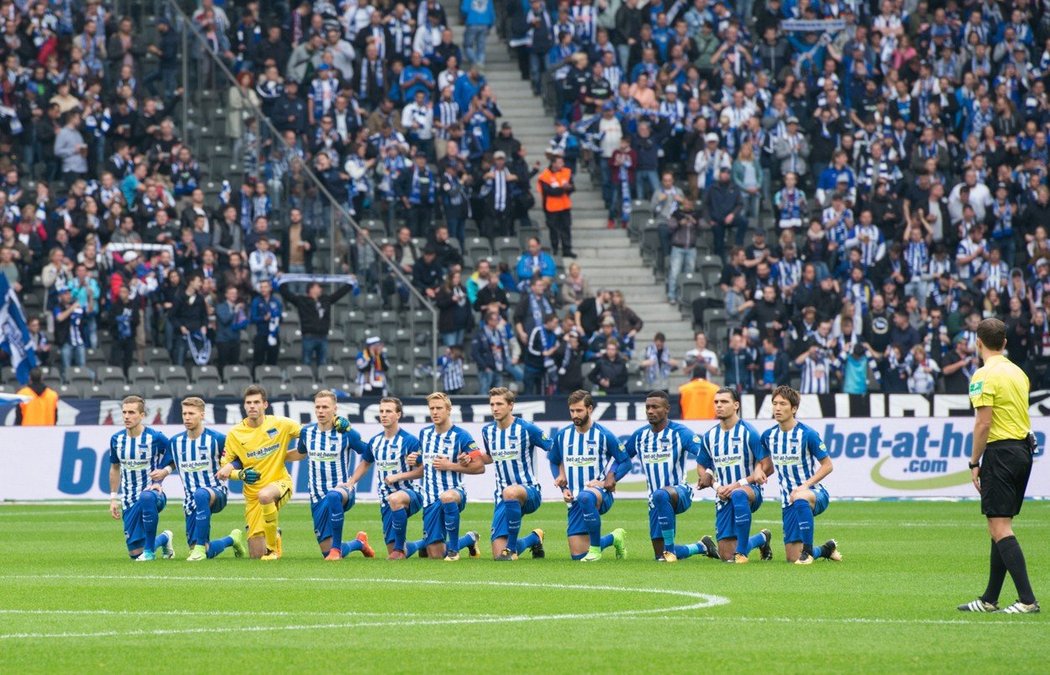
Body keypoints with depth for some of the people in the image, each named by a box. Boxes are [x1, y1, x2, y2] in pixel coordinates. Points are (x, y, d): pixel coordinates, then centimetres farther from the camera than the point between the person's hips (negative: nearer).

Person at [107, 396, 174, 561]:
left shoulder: (156, 438, -11)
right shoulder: (117, 439, 1)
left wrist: (159, 481, -11)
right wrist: (113, 499, 14)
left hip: (153, 493, -4)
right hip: (129, 502, 4)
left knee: (146, 497, -44)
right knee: (135, 552, 0)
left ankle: (150, 550, -28)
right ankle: (164, 538, 34)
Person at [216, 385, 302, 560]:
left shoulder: (280, 424, -5)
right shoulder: (234, 434, -3)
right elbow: (225, 468, 4)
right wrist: (240, 475, -15)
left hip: (280, 482, -2)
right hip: (252, 493, 2)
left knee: (265, 495, -41)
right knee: (256, 555, -2)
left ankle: (273, 547, -21)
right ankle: (274, 537, 38)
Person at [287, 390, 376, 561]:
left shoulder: (346, 433, -9)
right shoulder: (307, 432, 2)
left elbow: (368, 457, 2)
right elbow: (300, 453, 24)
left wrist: (351, 481, -6)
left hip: (343, 490, -5)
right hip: (318, 498, 5)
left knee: (333, 496, -45)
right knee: (327, 553, 1)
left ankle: (337, 547, -32)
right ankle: (358, 543, 35)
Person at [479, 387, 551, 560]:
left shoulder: (527, 429, -9)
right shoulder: (488, 431, 7)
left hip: (529, 491, -5)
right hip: (503, 496, 5)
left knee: (510, 492, -44)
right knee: (498, 555, -5)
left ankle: (512, 548, -29)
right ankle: (534, 539, 28)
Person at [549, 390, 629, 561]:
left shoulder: (604, 435, -4)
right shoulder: (562, 436, 7)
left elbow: (625, 462, 1)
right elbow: (554, 462, 21)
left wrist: (606, 482, -14)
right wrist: (563, 488, 6)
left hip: (601, 494, -5)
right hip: (575, 499, 5)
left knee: (586, 497, -45)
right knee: (578, 556, -1)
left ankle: (596, 548, -28)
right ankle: (614, 538, 30)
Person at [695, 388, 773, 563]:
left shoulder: (748, 433, -8)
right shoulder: (709, 436, 7)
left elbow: (768, 467, -10)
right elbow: (701, 467, 18)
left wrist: (738, 484, -16)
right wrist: (717, 486, -3)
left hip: (751, 490, -5)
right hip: (724, 497, 5)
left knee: (738, 494, -45)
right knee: (727, 557, -1)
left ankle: (741, 551, -34)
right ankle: (762, 539, 31)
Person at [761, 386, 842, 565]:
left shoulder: (807, 434, -12)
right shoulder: (768, 436, 3)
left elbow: (827, 465, -8)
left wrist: (805, 485, -20)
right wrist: (758, 471, -5)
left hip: (814, 493, -5)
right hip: (788, 501, 5)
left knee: (800, 499, -45)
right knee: (792, 557, 1)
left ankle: (808, 550, -31)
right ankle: (826, 549, 34)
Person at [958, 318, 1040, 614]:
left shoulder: (984, 376, -12)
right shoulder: (1018, 373, 13)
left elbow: (983, 423, -16)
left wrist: (975, 462, -9)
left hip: (1000, 451, -9)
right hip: (1022, 450, 9)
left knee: (999, 528, -10)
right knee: (1000, 527, 14)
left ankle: (1027, 600, -19)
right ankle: (989, 600, 19)